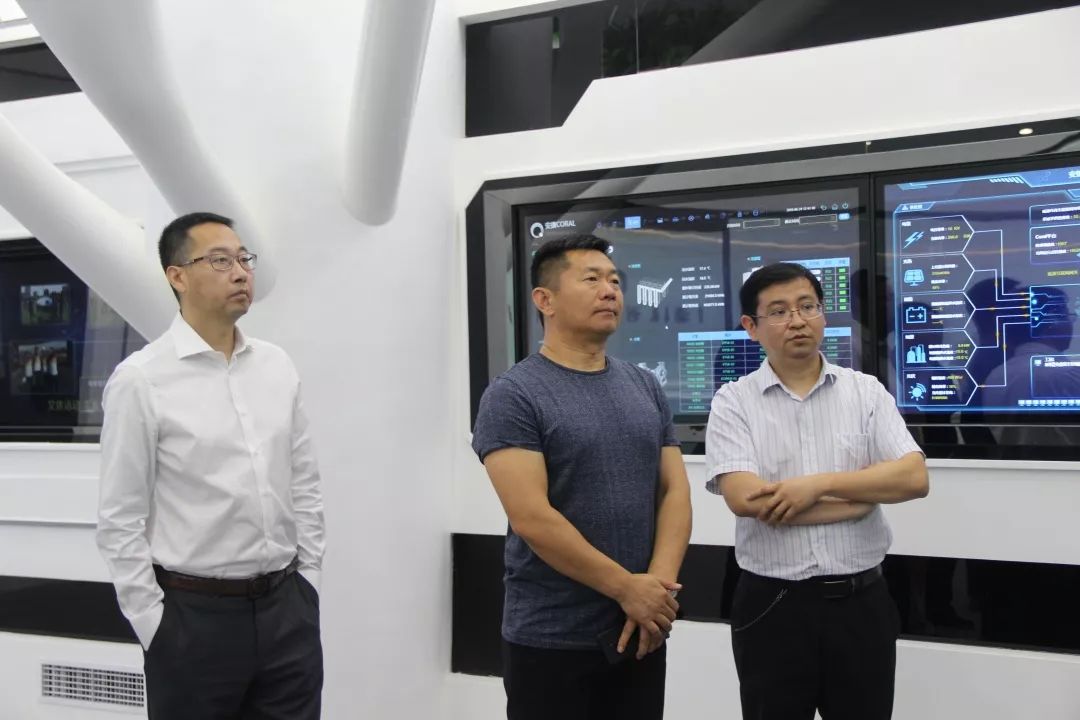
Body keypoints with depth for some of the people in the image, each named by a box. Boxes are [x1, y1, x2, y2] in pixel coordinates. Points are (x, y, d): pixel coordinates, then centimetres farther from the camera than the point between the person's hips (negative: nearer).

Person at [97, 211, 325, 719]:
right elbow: (119, 521, -7)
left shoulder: (278, 366, 5)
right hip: (194, 615, -4)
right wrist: (155, 628, -7)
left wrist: (307, 582, 8)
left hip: (287, 607, 4)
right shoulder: (140, 380, -9)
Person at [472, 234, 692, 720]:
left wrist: (659, 585, -10)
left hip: (642, 631, 5)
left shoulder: (646, 388, 8)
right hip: (551, 637, -5)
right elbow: (531, 518, -18)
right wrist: (628, 589, -15)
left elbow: (675, 491, 5)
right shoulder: (513, 396, -11)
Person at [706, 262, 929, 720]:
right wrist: (864, 495, -12)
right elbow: (745, 498, -18)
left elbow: (913, 477, -8)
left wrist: (820, 483, -19)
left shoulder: (866, 392, 3)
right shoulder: (733, 402, -5)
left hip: (862, 602, 2)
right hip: (771, 606, -2)